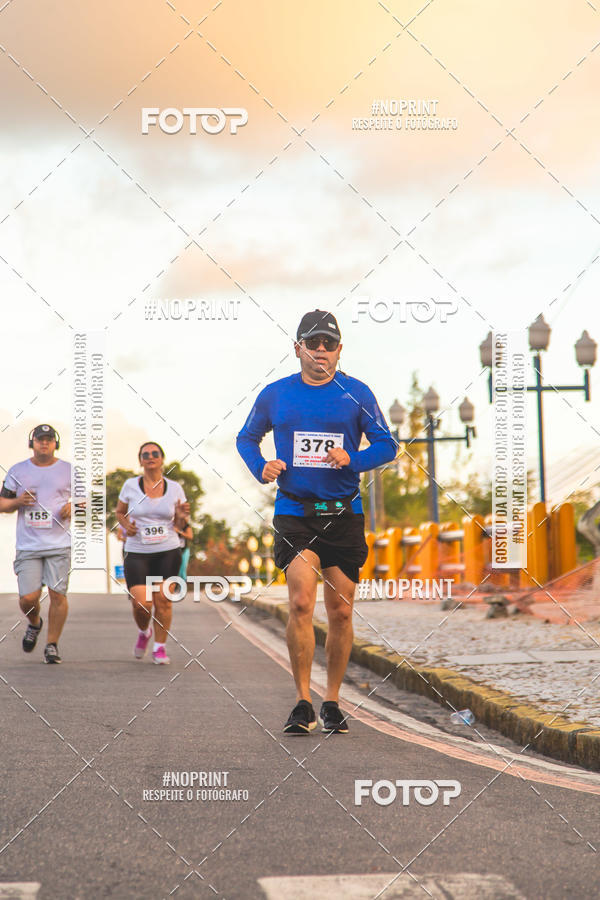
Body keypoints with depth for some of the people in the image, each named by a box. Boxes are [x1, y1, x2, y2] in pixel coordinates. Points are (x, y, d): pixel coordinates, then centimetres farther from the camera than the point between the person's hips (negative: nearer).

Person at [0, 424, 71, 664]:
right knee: (28, 598, -6)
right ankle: (34, 624, 28)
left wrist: (73, 507, -8)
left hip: (59, 544, -1)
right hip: (28, 545, 1)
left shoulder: (69, 471, 7)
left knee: (57, 594, -9)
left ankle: (52, 645, 6)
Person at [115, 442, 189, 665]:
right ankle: (143, 632, 23)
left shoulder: (175, 488, 4)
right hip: (137, 552, -1)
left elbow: (180, 526, 10)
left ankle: (160, 647, 8)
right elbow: (120, 512, 16)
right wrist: (126, 525, -5)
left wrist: (183, 516, -12)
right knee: (141, 603, -11)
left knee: (162, 600, -8)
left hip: (168, 552, 1)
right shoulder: (130, 486, 1)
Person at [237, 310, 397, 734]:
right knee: (301, 602, -17)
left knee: (341, 612, 5)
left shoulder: (357, 393, 2)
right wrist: (261, 468, -2)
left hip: (344, 514, 1)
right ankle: (303, 703, -8)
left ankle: (332, 702, 19)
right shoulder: (275, 395, 5)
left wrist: (354, 460, -15)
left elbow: (387, 444, 5)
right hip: (294, 512, -1)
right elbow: (246, 437, 18)